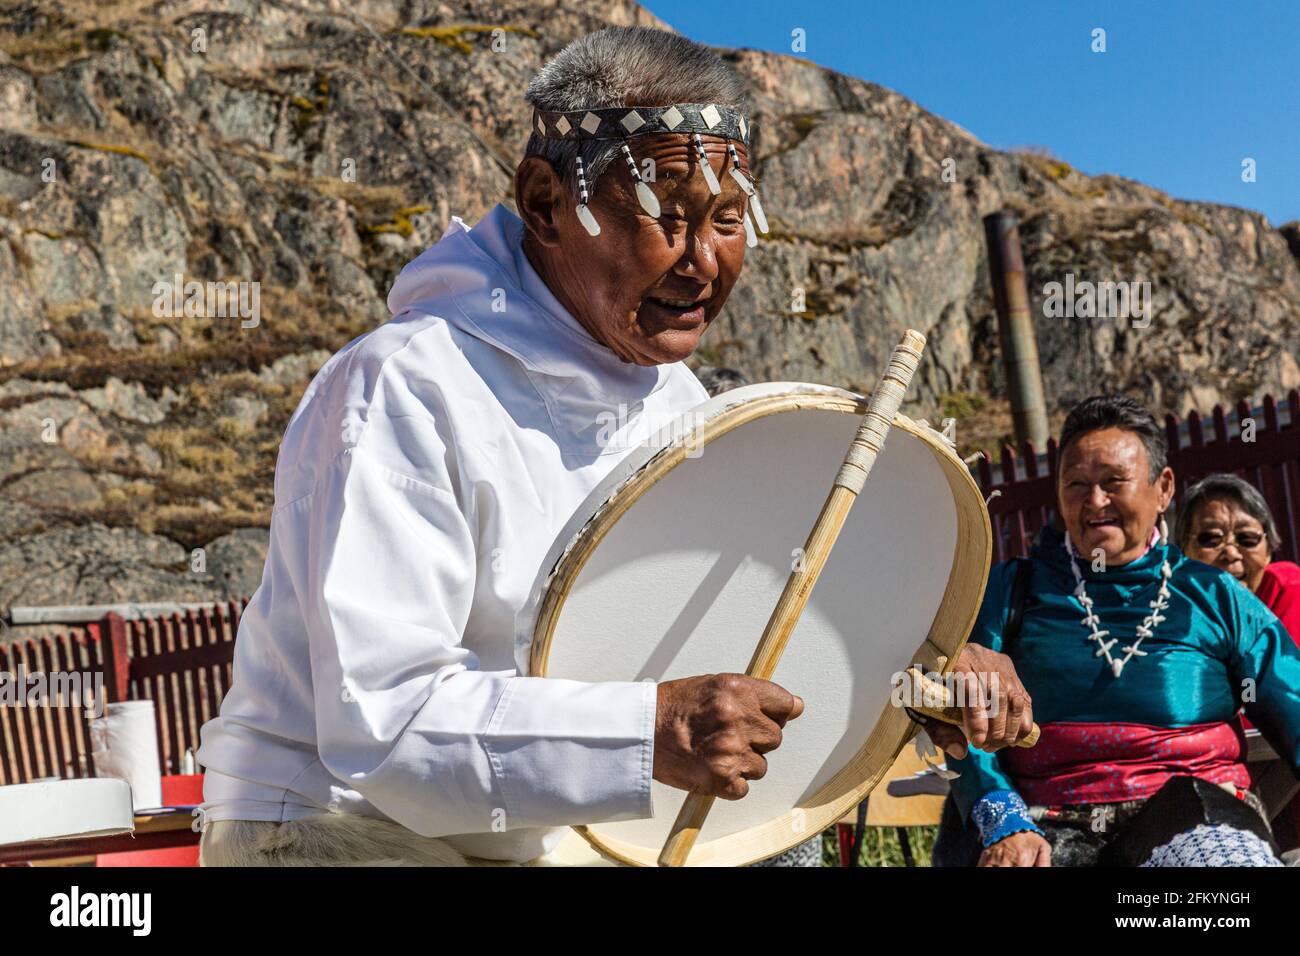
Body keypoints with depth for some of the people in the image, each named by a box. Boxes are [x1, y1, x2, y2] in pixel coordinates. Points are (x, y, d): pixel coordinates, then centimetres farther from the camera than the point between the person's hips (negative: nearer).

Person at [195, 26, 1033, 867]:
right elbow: (377, 719, -30)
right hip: (343, 828, -6)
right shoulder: (405, 392, -23)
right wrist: (652, 733, -39)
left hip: (549, 833, 7)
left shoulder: (672, 396, 3)